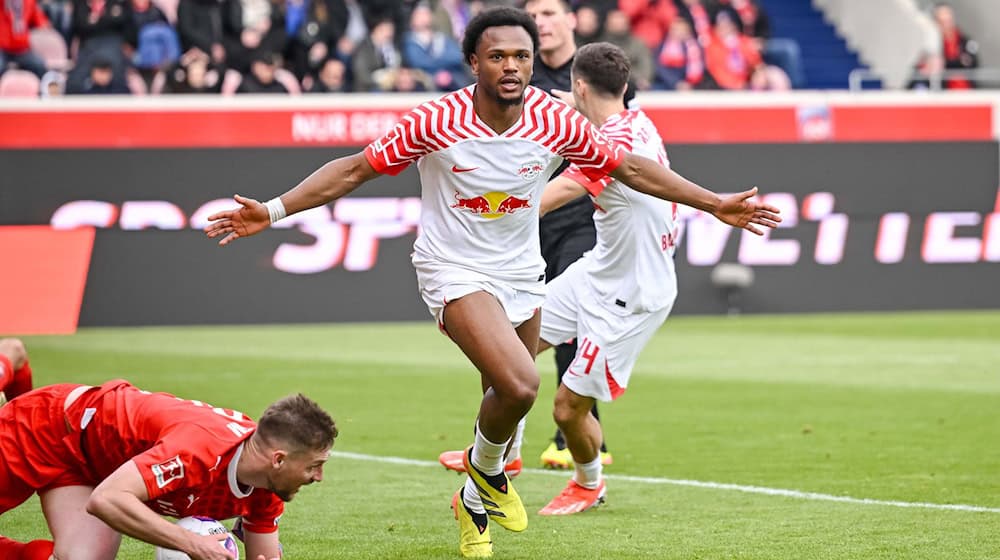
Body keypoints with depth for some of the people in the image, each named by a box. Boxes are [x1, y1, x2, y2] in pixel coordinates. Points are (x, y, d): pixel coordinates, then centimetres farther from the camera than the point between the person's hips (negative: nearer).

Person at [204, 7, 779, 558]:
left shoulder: (557, 121, -12)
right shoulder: (436, 122, -20)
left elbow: (630, 167, 0)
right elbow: (355, 169, -11)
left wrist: (715, 204, -2)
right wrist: (272, 211, -17)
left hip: (522, 273, 4)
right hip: (455, 271, -4)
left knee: (506, 399, 11)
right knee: (520, 385, -24)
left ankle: (476, 501, 41)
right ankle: (487, 469, 9)